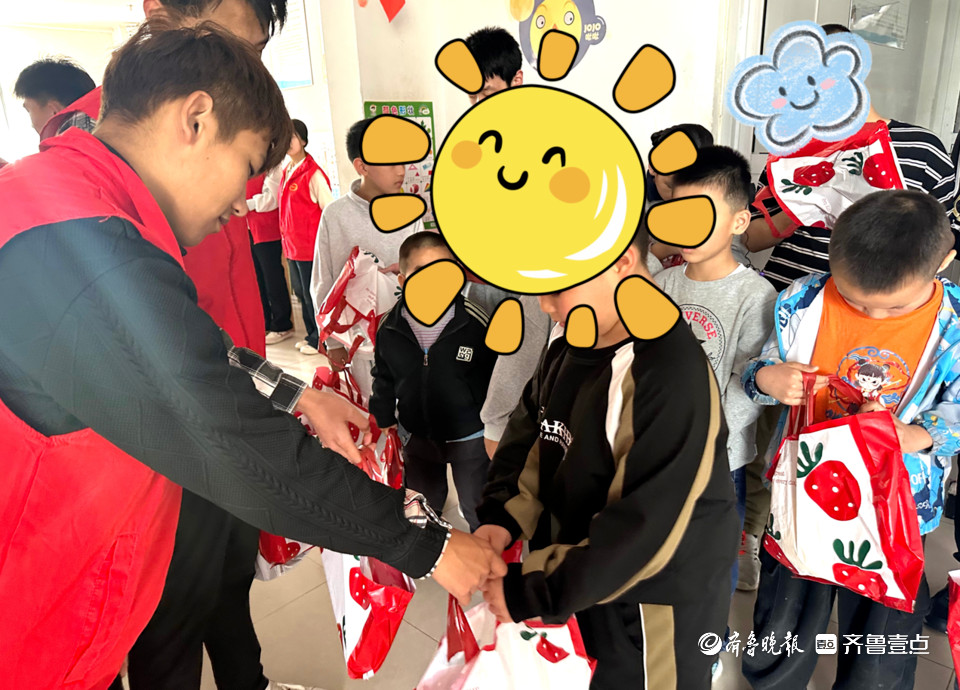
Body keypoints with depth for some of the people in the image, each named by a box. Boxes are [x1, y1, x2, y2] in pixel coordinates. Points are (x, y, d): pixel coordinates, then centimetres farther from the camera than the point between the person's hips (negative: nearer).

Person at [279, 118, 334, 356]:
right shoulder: (287, 171, 11)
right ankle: (312, 335, 31)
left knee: (312, 294, 1)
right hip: (292, 245, 8)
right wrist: (286, 240, 16)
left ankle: (320, 339, 16)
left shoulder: (313, 174, -14)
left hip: (310, 246, -8)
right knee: (301, 292, 17)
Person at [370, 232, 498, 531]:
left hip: (469, 437, -3)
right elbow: (383, 384, 4)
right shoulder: (388, 327, -12)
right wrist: (381, 426, 10)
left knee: (479, 512, 18)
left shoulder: (477, 322, -23)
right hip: (416, 437, 4)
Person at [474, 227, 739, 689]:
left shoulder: (671, 377, -29)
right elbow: (530, 430, 6)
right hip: (584, 583, 7)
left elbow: (643, 530, -28)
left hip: (653, 610, -7)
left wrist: (531, 593, -21)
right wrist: (502, 514, -10)